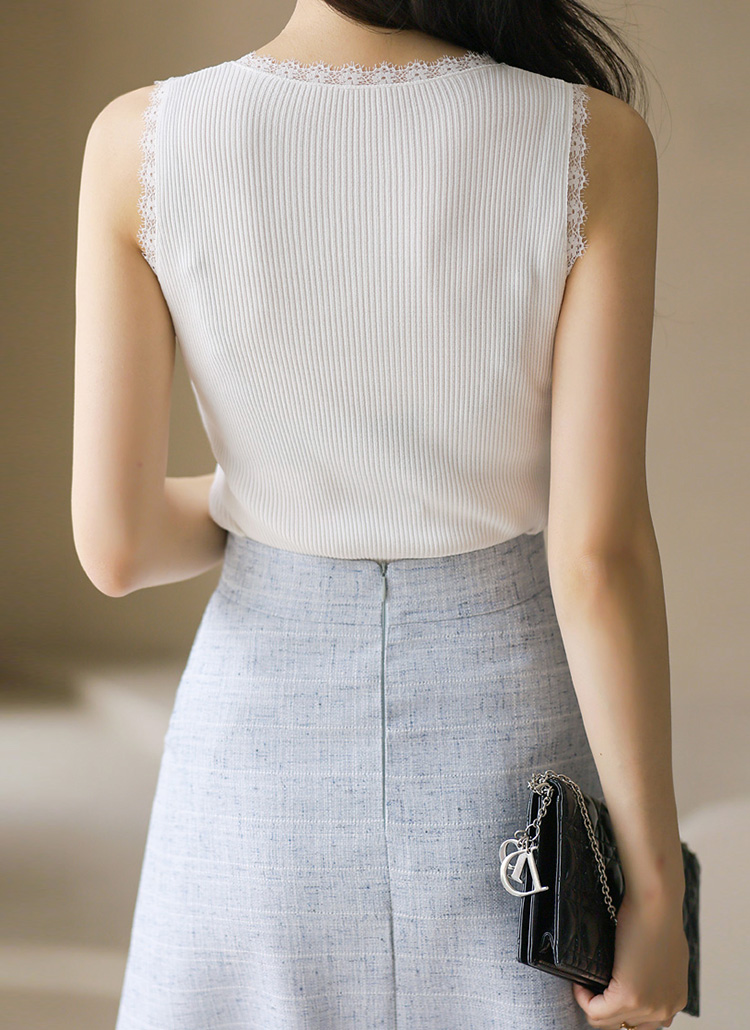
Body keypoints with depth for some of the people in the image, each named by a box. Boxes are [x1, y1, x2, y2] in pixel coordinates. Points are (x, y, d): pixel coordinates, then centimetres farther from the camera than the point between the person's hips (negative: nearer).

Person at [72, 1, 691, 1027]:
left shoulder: (142, 141, -14)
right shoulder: (593, 142, -17)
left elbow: (115, 541, -12)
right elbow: (599, 554, -19)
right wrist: (659, 888, -9)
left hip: (269, 736, 1)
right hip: (506, 747, 0)